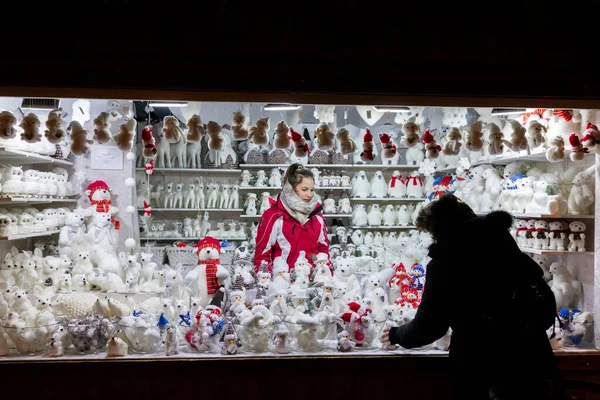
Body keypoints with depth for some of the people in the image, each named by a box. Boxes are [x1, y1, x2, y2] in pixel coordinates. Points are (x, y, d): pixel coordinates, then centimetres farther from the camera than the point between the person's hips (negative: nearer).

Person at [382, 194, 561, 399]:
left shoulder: (443, 263, -8)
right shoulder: (507, 246, 8)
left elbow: (428, 325, -4)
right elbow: (547, 303, 11)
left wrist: (397, 335, 15)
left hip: (485, 373, -5)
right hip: (531, 364, 5)